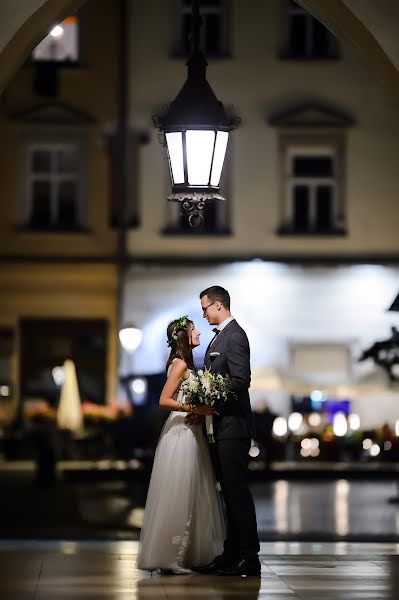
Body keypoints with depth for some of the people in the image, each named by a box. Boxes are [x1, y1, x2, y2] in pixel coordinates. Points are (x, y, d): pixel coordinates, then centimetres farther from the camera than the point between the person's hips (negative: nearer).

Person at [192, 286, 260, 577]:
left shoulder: (234, 336, -12)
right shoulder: (221, 336, 18)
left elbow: (241, 380, -20)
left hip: (233, 426, -10)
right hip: (223, 426, 10)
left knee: (238, 491, -8)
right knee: (230, 492, 11)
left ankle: (249, 557, -5)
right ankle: (232, 554, 15)